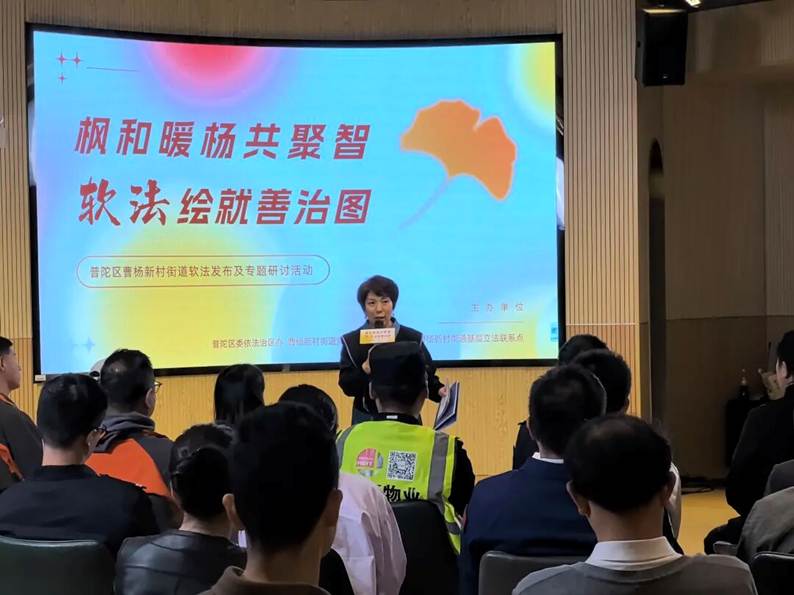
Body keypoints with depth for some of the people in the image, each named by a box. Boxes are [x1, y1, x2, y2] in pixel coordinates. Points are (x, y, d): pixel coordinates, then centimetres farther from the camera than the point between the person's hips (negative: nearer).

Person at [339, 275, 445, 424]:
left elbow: (427, 377, 2)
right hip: (366, 419, 0)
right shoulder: (352, 342, 0)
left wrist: (439, 391, -18)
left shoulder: (412, 339, 0)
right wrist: (366, 367, -22)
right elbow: (346, 387, -6)